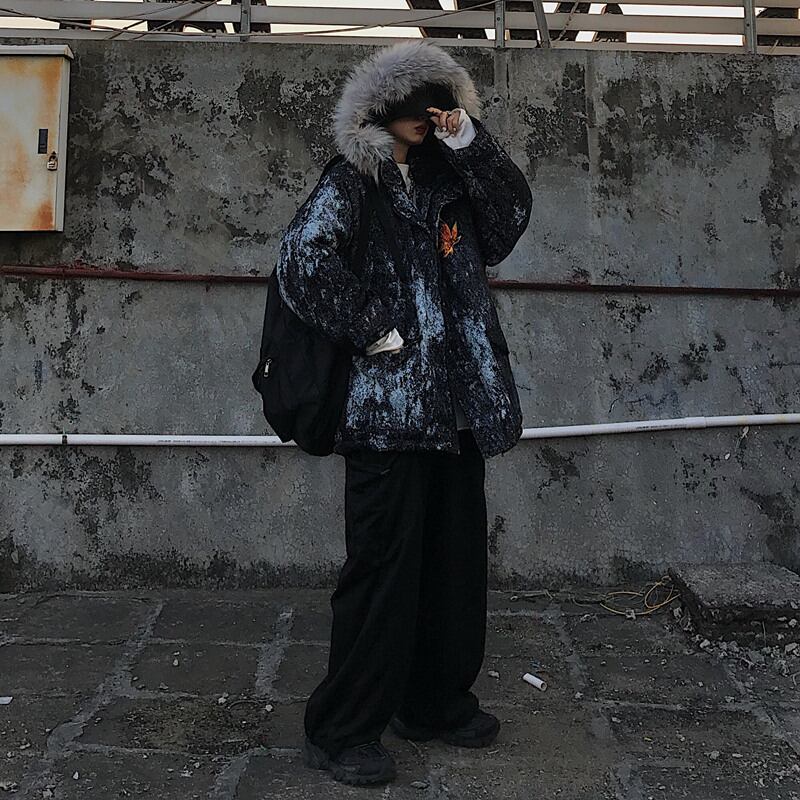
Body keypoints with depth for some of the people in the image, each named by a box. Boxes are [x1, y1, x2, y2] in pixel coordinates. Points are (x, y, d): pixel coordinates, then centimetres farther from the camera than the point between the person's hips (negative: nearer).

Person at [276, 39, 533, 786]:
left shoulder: (445, 180, 17)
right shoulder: (351, 182, -4)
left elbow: (512, 213, 9)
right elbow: (304, 257, -17)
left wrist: (470, 143, -2)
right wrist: (367, 328, -14)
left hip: (457, 407, 7)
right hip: (388, 406, -7)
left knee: (455, 560, 13)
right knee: (383, 567, -5)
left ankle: (436, 702, 29)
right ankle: (342, 730, 7)